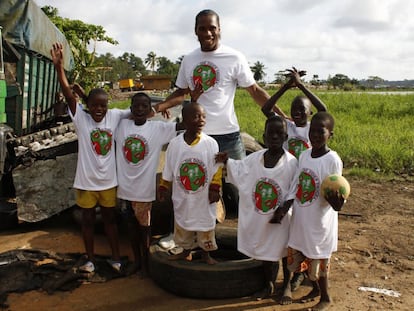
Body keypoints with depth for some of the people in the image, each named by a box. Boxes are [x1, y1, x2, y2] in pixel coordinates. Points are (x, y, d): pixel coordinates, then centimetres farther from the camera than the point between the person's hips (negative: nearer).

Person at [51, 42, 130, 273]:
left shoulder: (115, 116, -4)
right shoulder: (81, 118, -10)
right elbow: (69, 95, -21)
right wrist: (59, 66, -32)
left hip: (109, 180, 1)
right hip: (87, 181, -1)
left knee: (110, 218, 16)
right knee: (88, 219, 14)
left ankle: (116, 257, 30)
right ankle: (90, 259, 30)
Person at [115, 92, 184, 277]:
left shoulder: (158, 128, -7)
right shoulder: (122, 125, 0)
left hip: (144, 188, -3)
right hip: (125, 186, 3)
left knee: (144, 225, 10)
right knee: (131, 224, 16)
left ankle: (145, 263, 27)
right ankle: (136, 260, 33)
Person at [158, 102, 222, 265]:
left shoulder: (211, 143, -11)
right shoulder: (174, 143, -8)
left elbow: (216, 169, -5)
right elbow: (168, 169, 3)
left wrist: (215, 189, -9)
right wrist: (163, 187, 7)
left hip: (204, 197, -1)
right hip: (182, 198, 1)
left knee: (205, 227, 12)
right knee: (183, 225, 16)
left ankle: (206, 254, 32)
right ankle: (186, 251, 38)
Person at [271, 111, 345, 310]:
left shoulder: (333, 160, -17)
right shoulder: (304, 155, 1)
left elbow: (333, 194, -16)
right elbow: (295, 186, 6)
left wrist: (336, 201, -38)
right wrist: (284, 208, 0)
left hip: (320, 222, -6)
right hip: (300, 219, 6)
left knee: (318, 263, 9)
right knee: (298, 259, 19)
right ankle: (316, 289, 44)